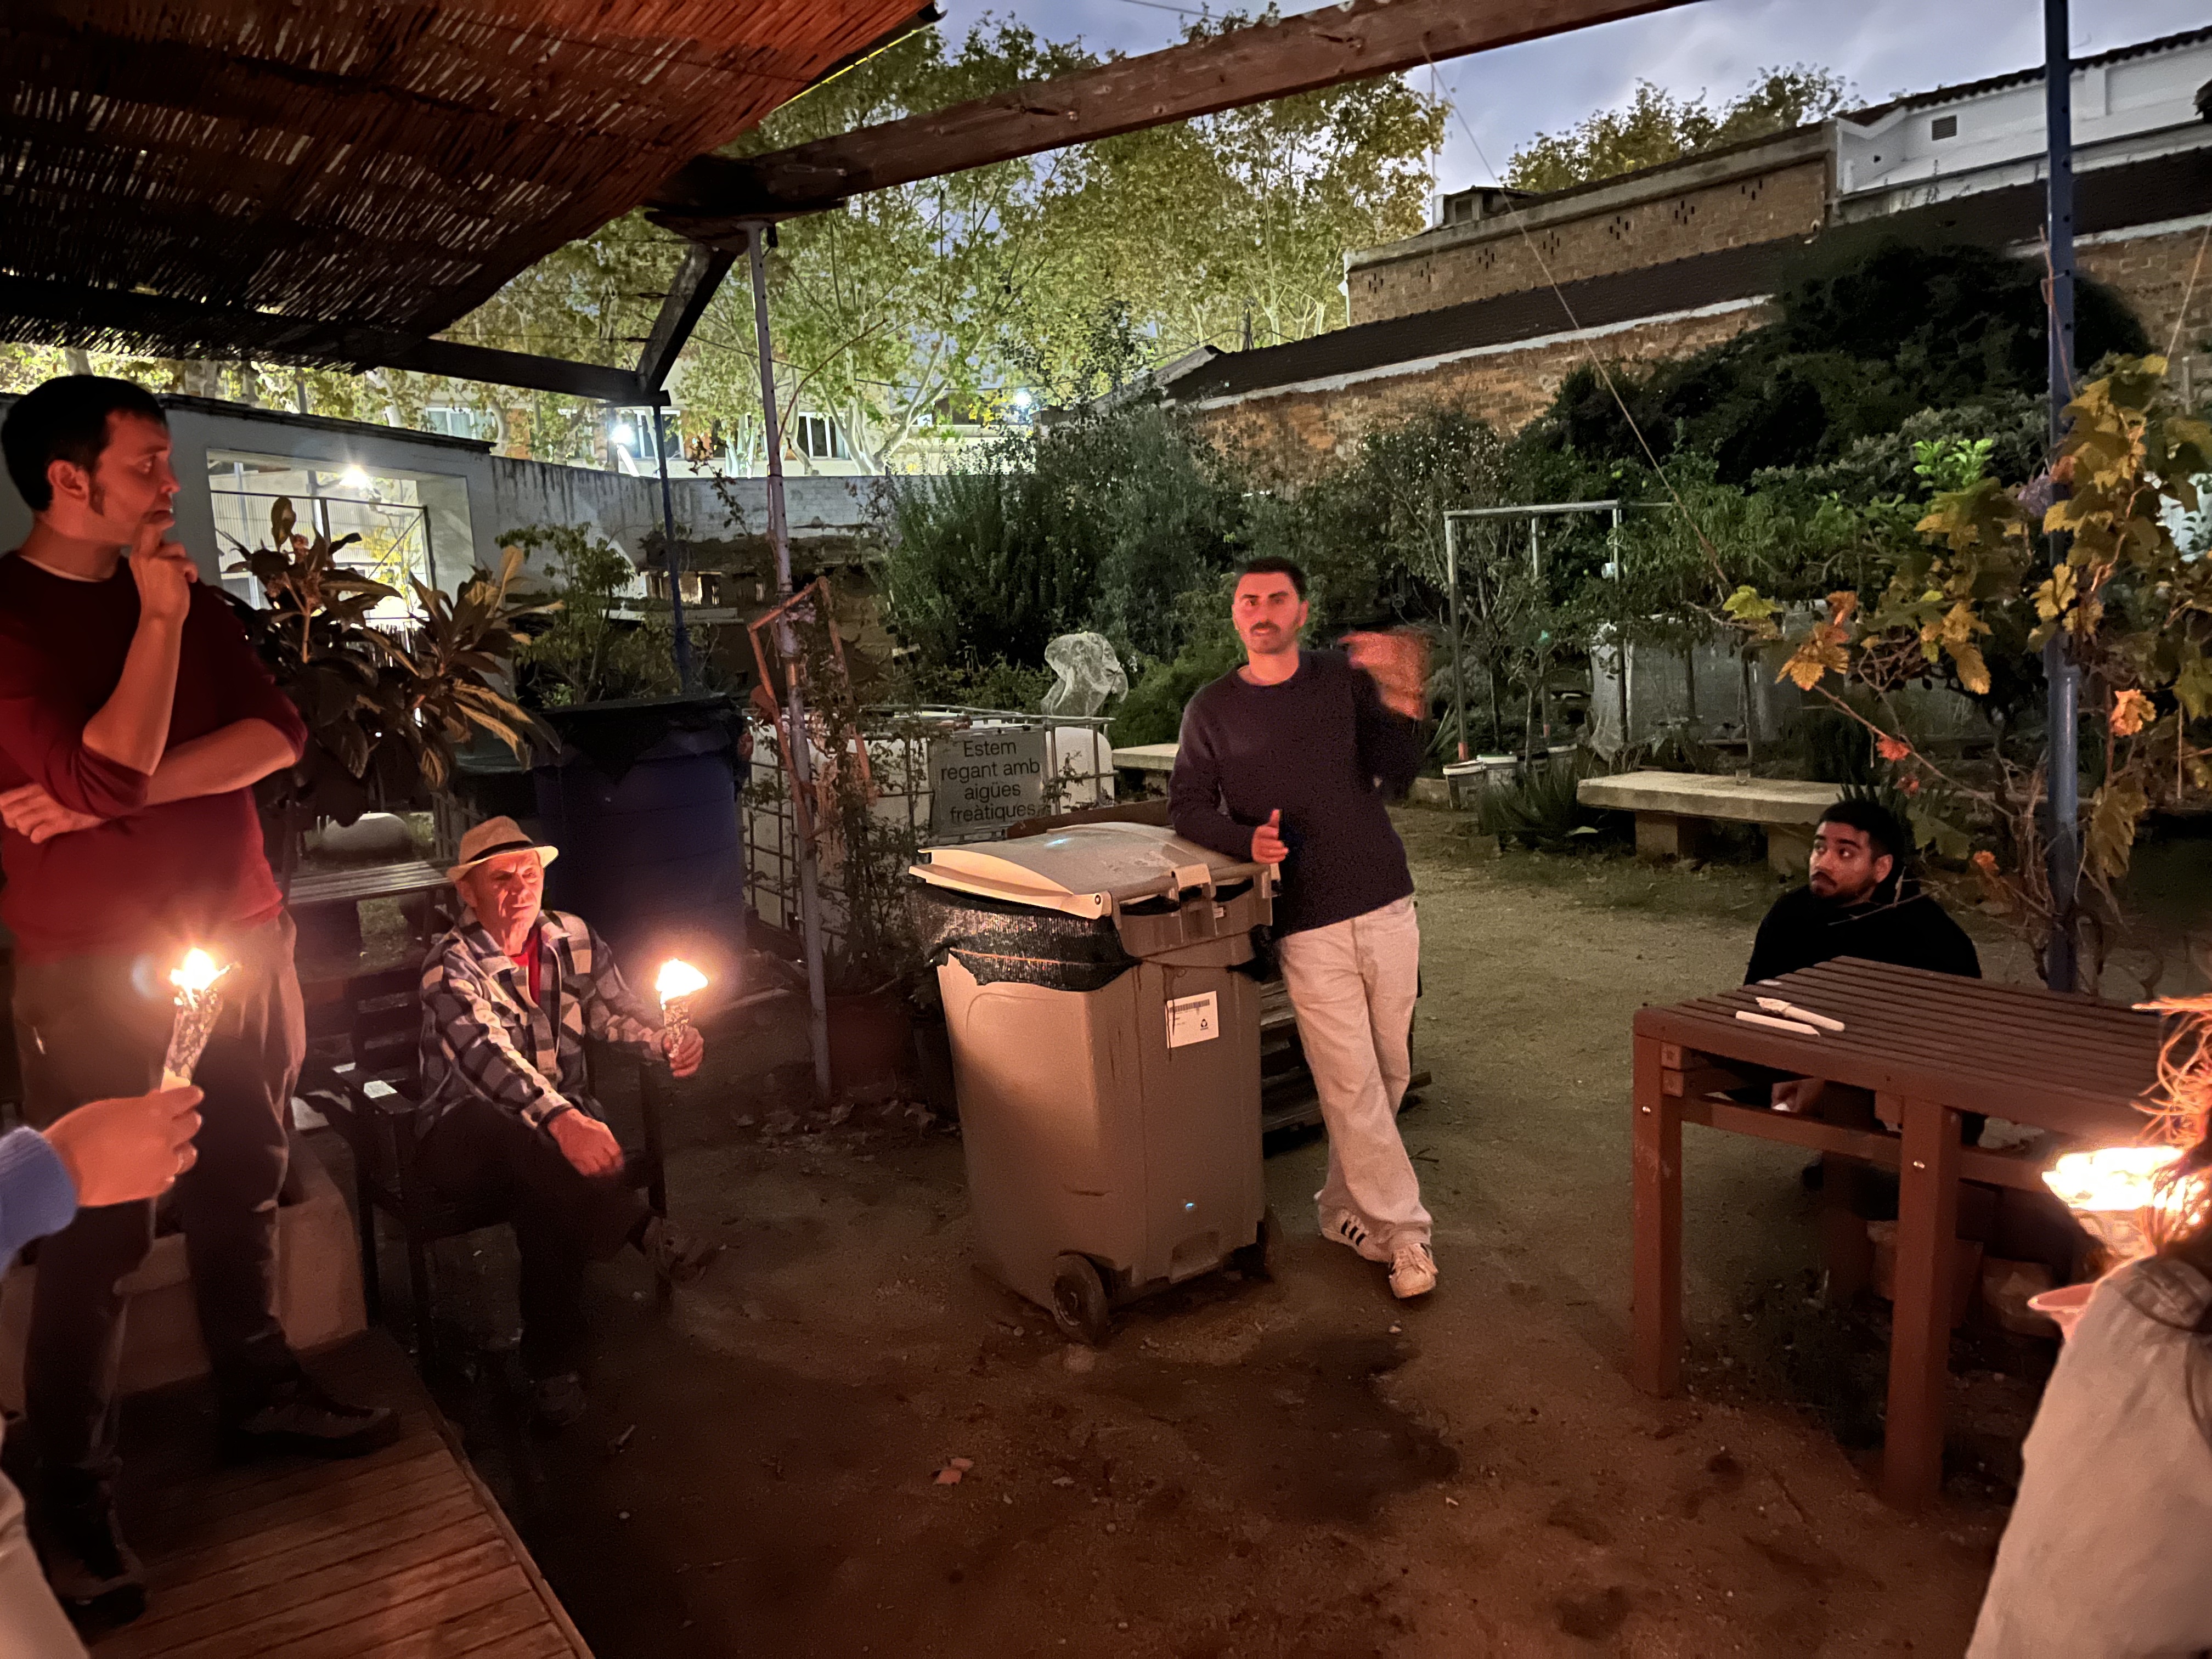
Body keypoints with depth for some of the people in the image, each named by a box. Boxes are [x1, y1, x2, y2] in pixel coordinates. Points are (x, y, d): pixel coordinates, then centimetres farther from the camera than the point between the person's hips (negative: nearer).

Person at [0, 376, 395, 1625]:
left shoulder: (187, 596, 9)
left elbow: (277, 734, -2)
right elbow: (108, 781, -21)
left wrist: (122, 792, -15)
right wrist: (158, 620, -15)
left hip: (244, 943, 6)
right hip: (101, 971, -5)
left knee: (245, 1189, 14)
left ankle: (260, 1394, 31)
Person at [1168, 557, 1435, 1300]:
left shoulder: (1345, 677, 6)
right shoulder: (1213, 710, 4)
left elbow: (1396, 777, -2)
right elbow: (1186, 807, 3)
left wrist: (1403, 706, -20)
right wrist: (1246, 839, -17)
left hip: (1387, 906, 3)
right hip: (1309, 928, -2)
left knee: (1388, 1074, 10)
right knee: (1352, 1084, -4)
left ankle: (1344, 1208, 28)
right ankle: (1405, 1230, 10)